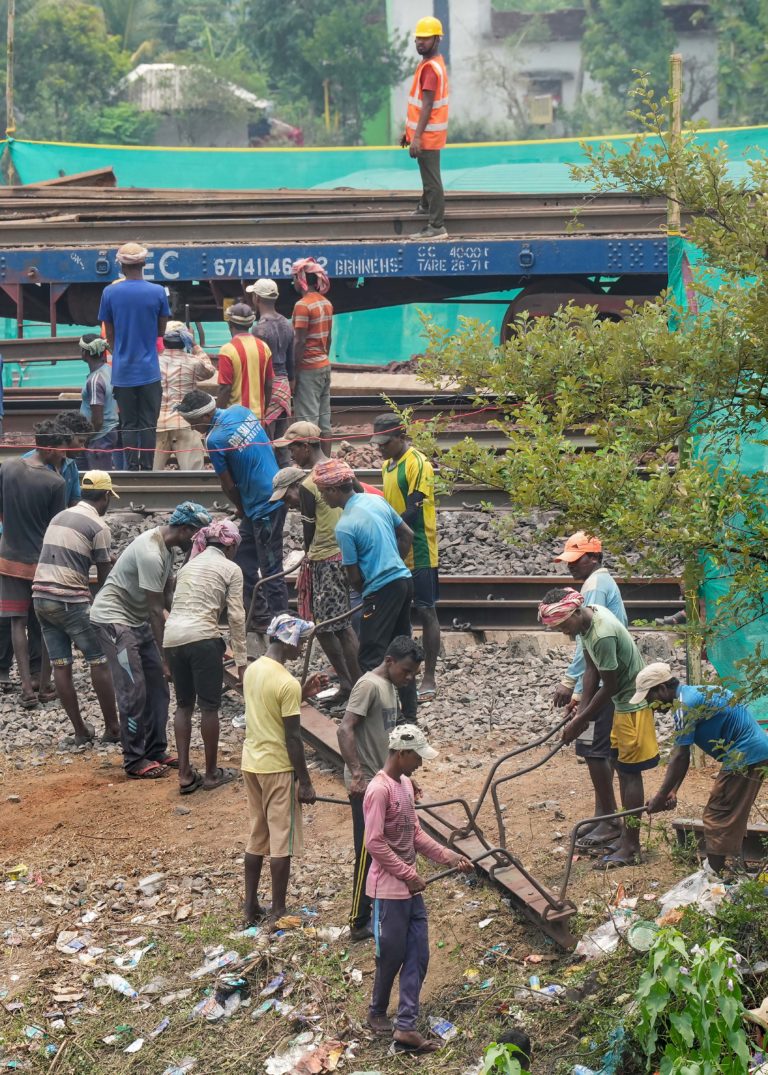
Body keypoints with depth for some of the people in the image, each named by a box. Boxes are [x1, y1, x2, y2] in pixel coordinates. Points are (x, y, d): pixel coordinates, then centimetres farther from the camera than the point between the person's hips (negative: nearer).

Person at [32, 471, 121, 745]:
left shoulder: (59, 517, 16)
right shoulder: (99, 526, -6)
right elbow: (104, 577, -4)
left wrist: (107, 560, 29)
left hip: (41, 597, 7)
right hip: (70, 600, -7)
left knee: (60, 665, 8)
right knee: (100, 663, 3)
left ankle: (81, 731, 13)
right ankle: (112, 728, 8)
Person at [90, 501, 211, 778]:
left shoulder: (166, 546, 3)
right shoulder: (150, 553, -28)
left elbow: (168, 595, 11)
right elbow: (155, 610, -24)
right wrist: (163, 657, -19)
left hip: (137, 618, 10)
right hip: (113, 618, -10)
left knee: (157, 686, 8)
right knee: (134, 691, -9)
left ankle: (156, 751, 16)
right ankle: (134, 761, -1)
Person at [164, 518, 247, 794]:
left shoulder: (189, 565, 23)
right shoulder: (231, 569, 6)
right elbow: (236, 617, 0)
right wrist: (242, 660, 3)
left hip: (172, 637, 6)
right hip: (202, 637, -6)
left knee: (183, 704, 15)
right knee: (209, 706, 6)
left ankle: (184, 774, 12)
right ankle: (211, 773, 15)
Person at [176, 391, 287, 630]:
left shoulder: (214, 441, -20)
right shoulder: (241, 411, 2)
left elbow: (228, 485, -9)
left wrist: (241, 509, 11)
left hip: (264, 506, -9)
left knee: (270, 569, 0)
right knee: (245, 561, 17)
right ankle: (253, 612, 26)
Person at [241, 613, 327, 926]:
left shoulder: (252, 669, 4)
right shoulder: (288, 683, -21)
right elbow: (293, 738, -18)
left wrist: (304, 694, 11)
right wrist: (305, 782, -12)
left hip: (252, 763, 8)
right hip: (278, 768, -8)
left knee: (257, 838, 16)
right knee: (282, 841, 2)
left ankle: (251, 907, 20)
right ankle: (278, 913, 8)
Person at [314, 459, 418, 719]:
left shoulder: (345, 526, -16)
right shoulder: (377, 500, 6)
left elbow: (355, 576, -10)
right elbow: (407, 535, 15)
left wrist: (363, 592, 10)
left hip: (382, 590, -8)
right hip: (404, 580, 8)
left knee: (370, 659, -4)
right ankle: (409, 714, 22)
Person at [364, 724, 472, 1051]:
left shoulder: (405, 784, 9)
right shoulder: (379, 790, -19)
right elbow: (375, 843, -21)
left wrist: (449, 857, 6)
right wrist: (409, 876, -17)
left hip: (410, 888, 9)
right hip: (389, 890, -9)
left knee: (418, 956, 4)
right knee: (392, 956, 5)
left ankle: (405, 1028, 4)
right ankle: (377, 1013, 27)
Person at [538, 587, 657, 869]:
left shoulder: (603, 635, -30)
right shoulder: (588, 618, -1)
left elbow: (609, 687, -22)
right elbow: (591, 669, 6)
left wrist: (579, 723, -14)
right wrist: (582, 709, -1)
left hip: (634, 702, -10)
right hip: (624, 700, 10)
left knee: (630, 772, -5)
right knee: (624, 770, 15)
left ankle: (630, 848, 0)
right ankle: (627, 837, 24)